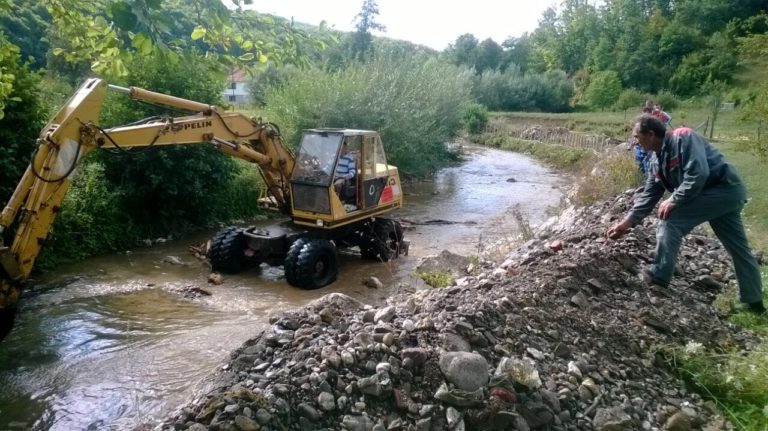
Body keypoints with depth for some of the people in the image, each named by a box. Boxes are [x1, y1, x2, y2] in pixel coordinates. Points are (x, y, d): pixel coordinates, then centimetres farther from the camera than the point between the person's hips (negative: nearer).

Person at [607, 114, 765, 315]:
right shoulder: (656, 160, 8)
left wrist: (673, 201, -22)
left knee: (671, 219, -16)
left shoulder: (683, 138, -19)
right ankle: (753, 300, 28)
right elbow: (648, 195, 10)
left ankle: (659, 276, -8)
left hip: (725, 188, -10)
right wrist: (627, 222, 6)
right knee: (738, 248, 16)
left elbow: (698, 174, -29)